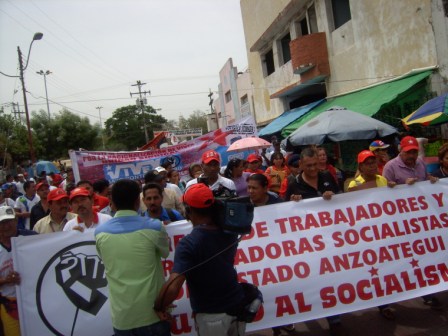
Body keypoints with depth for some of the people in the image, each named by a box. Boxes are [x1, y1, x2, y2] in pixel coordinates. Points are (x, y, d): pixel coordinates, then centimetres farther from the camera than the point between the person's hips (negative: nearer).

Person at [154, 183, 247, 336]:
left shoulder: (188, 243, -23)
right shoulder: (229, 231, -6)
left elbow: (173, 287, -31)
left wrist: (159, 307, -12)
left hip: (211, 315, -5)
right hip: (238, 305, 5)